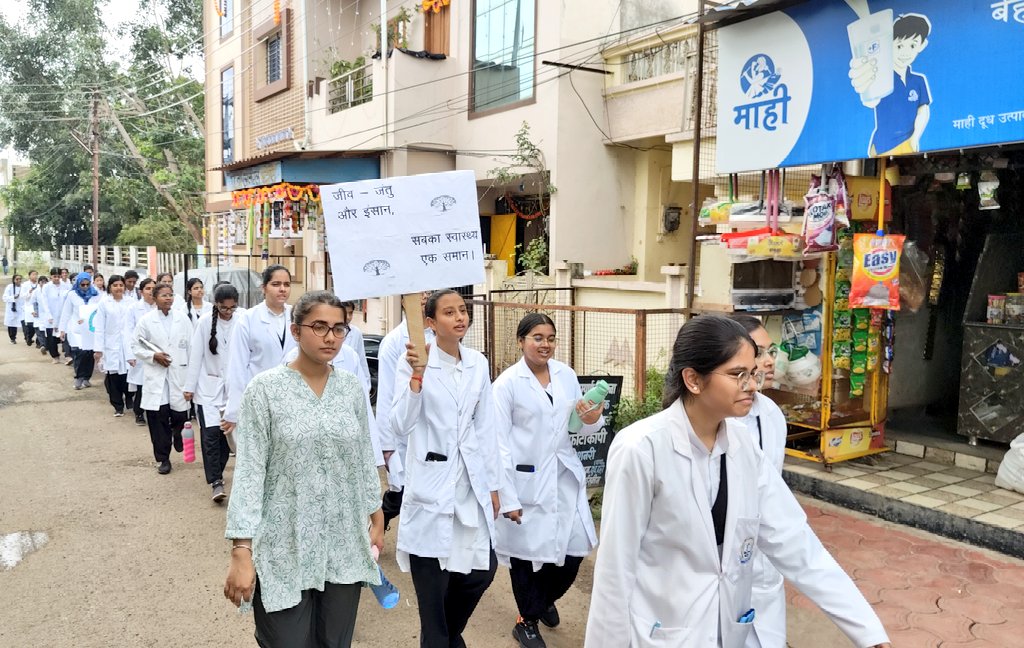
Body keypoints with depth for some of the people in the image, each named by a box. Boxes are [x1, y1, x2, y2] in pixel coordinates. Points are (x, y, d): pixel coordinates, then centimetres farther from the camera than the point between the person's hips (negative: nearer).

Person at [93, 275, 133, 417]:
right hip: (111, 346, 0)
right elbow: (99, 328, 1)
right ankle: (118, 407, 14)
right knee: (113, 378, 2)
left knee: (128, 375, -3)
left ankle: (129, 400, 19)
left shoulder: (130, 303, 5)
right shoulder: (104, 304, 2)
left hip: (128, 346, 0)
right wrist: (98, 349, -4)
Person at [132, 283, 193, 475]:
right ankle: (163, 458, 13)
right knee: (158, 418, 0)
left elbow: (191, 347, 5)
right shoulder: (146, 321, 1)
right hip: (156, 377, 0)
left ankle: (179, 442, 30)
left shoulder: (183, 319, 4)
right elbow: (136, 346, 6)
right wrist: (153, 356, -12)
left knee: (180, 416, -3)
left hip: (179, 375, 1)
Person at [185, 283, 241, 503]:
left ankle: (216, 473, 28)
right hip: (209, 386, -1)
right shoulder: (205, 322, -6)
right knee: (211, 434, -8)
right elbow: (196, 356, -1)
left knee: (226, 432, 8)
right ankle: (216, 481, -4)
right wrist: (190, 386, 1)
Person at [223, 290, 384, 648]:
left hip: (345, 546, 4)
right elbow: (249, 471, -10)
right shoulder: (265, 388, -9)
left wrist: (376, 517, 14)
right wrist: (241, 550, -13)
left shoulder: (352, 388, 2)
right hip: (285, 548, -3)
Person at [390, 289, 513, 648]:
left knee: (482, 568, 10)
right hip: (432, 483, -4)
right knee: (432, 580, 4)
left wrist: (494, 484, 9)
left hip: (471, 481, 5)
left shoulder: (478, 363, 4)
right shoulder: (414, 362, -9)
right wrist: (418, 376, -29)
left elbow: (486, 428, 8)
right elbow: (401, 426, -16)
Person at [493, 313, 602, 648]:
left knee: (574, 548, 8)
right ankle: (527, 621, 30)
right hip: (527, 480, -4)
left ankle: (545, 599, 39)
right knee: (527, 550, 6)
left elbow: (579, 427, 12)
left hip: (565, 475, 5)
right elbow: (499, 439, -9)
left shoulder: (567, 375, 5)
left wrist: (592, 419, -12)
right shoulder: (507, 382, -8)